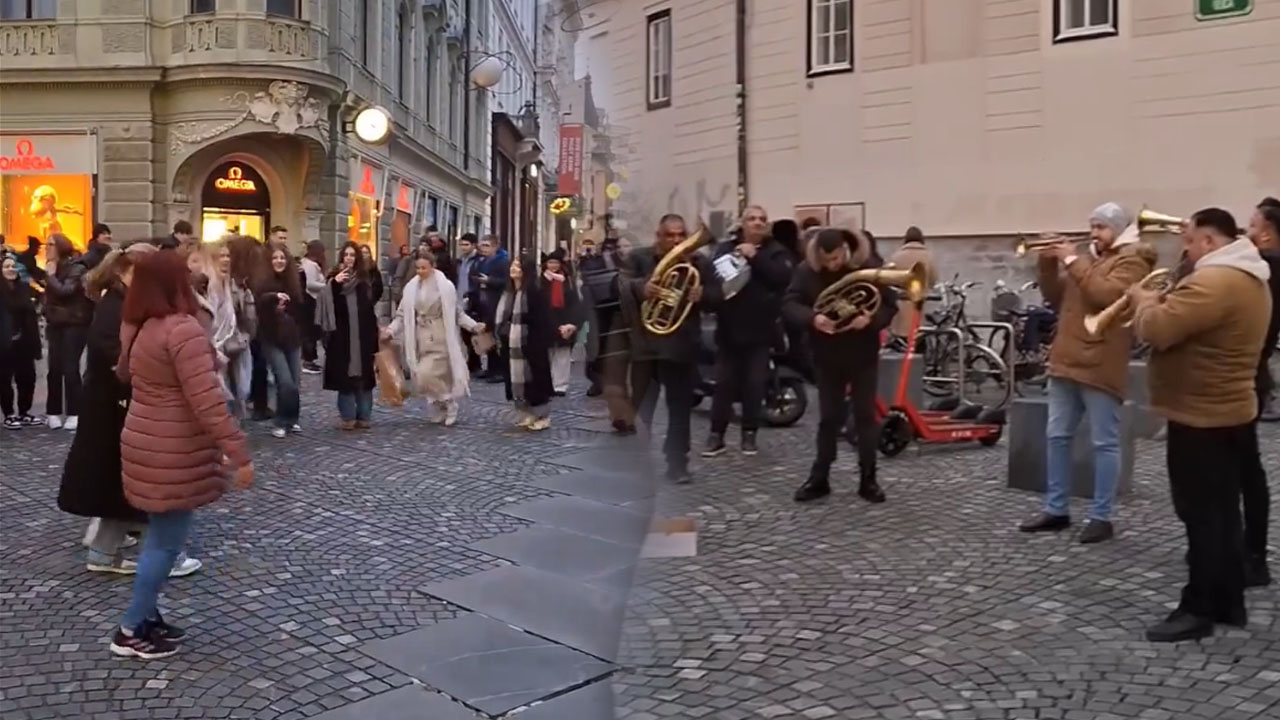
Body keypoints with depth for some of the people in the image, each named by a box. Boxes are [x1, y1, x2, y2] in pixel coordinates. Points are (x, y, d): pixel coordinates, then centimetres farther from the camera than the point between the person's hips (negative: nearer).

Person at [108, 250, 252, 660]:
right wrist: (238, 453, -24)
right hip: (173, 452, -9)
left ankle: (146, 617, 29)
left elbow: (125, 375, 26)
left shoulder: (139, 327, 7)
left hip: (147, 442, 9)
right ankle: (131, 631, 11)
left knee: (160, 535, 20)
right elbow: (206, 400, -27)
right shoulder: (182, 329, -22)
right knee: (168, 540, 2)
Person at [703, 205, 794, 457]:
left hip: (760, 330, -1)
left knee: (754, 384, 4)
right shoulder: (726, 248, 7)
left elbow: (782, 277, -16)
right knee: (724, 383, 3)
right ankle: (716, 435, 9)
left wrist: (755, 257, -20)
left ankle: (749, 434, 16)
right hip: (729, 328, 1)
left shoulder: (777, 251, 2)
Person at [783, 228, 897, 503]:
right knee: (828, 418, 7)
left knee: (865, 417, 3)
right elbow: (788, 305, -12)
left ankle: (868, 480, 12)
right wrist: (812, 318, -32)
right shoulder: (806, 271, -9)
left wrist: (871, 319, -29)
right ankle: (819, 479, 16)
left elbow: (890, 305, -8)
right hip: (827, 357, 1)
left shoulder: (868, 268, -12)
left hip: (862, 356, -1)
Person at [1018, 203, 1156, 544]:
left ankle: (1101, 517, 6)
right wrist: (1048, 263, 4)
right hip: (1066, 362, 8)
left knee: (1104, 443, 0)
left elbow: (1106, 295, -21)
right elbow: (1056, 298, 19)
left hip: (1101, 368, -8)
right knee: (1057, 437, 10)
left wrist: (1073, 261, -15)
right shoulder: (1089, 258, 20)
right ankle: (1056, 509, 19)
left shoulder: (1131, 260, -4)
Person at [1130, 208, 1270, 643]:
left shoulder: (1212, 282, -22)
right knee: (1222, 513, 15)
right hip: (1230, 413, 10)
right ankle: (1229, 603, 24)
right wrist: (1161, 302, 6)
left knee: (1202, 516, -3)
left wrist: (1144, 300, -7)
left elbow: (1157, 330, -27)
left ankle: (1199, 610, 5)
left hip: (1202, 418, -10)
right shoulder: (1250, 279, 13)